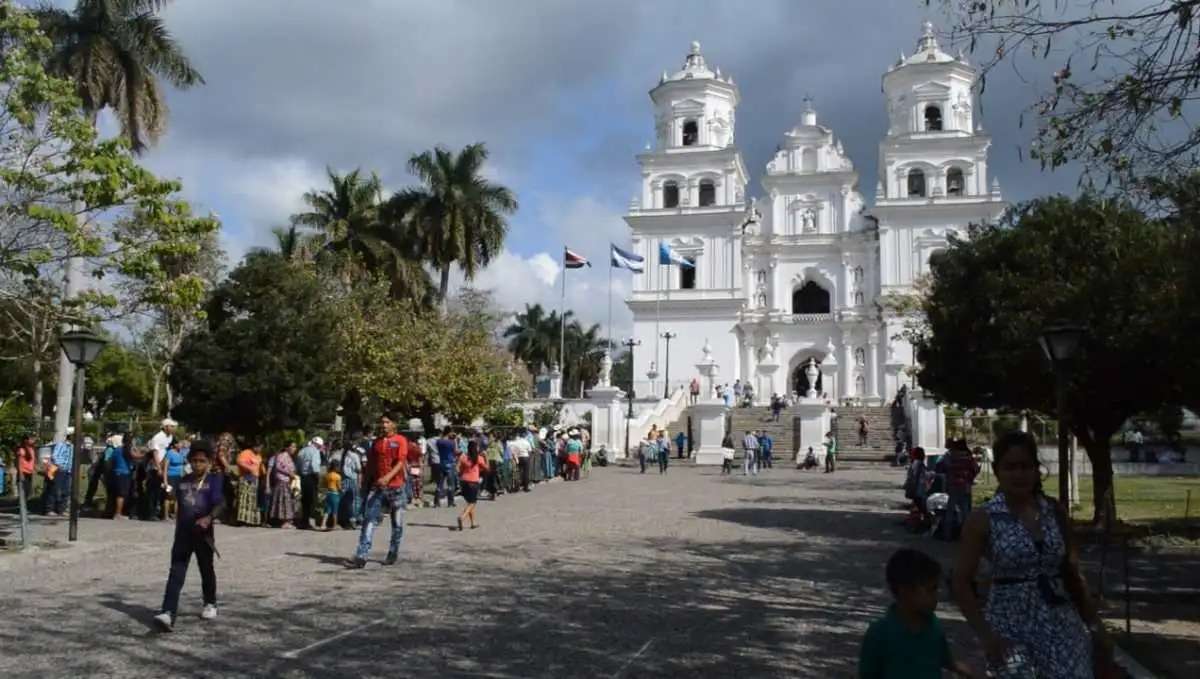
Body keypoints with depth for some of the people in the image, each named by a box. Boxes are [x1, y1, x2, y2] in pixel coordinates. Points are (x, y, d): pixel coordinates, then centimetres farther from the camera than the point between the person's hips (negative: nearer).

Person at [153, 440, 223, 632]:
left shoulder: (214, 480, -7)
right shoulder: (184, 481, 7)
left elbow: (218, 505, -19)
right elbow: (180, 507, 18)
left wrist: (208, 518, -38)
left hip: (203, 533, -3)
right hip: (183, 533, 3)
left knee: (206, 570, 15)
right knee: (176, 574, -7)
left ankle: (210, 603, 37)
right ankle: (168, 614, -15)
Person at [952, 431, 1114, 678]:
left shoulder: (1055, 511, 5)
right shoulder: (983, 519, -7)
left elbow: (1072, 575, 11)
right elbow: (962, 582, -7)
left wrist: (1095, 626, 10)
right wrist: (987, 636, -14)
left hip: (1062, 626, 3)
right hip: (1011, 628, -3)